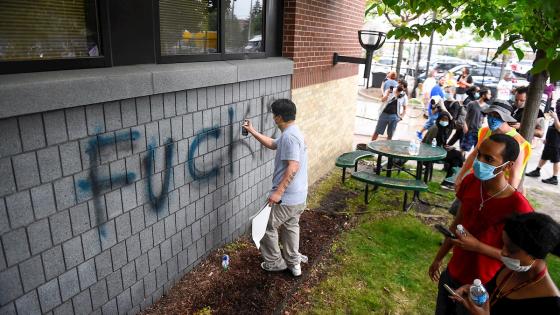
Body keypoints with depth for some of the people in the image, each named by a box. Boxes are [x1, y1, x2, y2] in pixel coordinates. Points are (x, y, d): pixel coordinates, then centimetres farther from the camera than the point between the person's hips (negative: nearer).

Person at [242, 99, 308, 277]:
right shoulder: (292, 133, 11)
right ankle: (294, 263, 34)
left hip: (286, 197, -10)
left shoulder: (289, 136, -22)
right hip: (298, 196, 10)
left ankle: (274, 263, 24)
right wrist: (252, 131, 28)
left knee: (267, 228, 9)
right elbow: (272, 144, 27)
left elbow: (293, 166, -30)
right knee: (291, 226, 23)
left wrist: (278, 192, -29)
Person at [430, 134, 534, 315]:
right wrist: (439, 258, 11)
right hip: (451, 274, 5)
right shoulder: (470, 182, -9)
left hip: (481, 286, -5)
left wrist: (477, 246, -27)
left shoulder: (518, 207, -27)